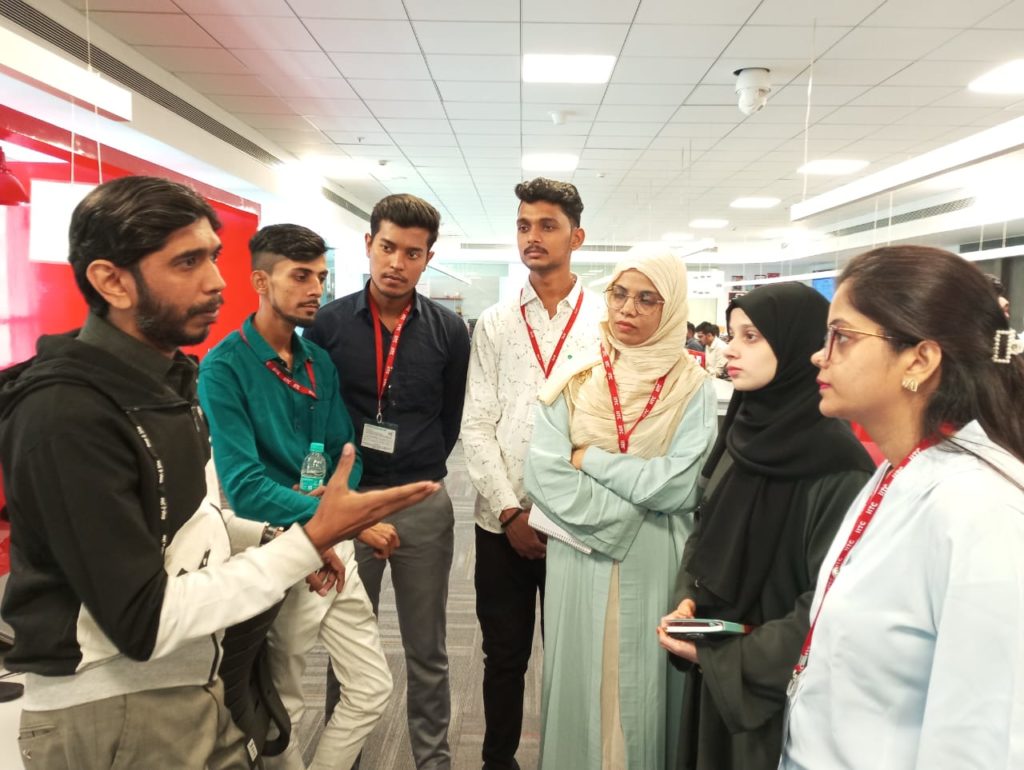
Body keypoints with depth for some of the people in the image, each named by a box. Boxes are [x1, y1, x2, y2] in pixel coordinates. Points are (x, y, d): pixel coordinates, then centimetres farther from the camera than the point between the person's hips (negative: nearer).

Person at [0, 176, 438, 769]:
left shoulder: (167, 378, 7)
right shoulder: (67, 413, -23)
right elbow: (144, 621, -25)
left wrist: (275, 539, -1)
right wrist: (309, 542, -25)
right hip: (109, 712, -8)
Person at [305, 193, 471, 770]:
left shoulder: (449, 330, -1)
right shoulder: (328, 323, -2)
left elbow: (453, 418, 8)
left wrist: (418, 474, 6)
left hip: (423, 505, 0)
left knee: (427, 651, 13)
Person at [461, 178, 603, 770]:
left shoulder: (607, 321, 0)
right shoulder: (495, 324, 5)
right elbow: (476, 426, 1)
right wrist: (510, 512, -7)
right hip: (503, 522, 2)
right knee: (505, 655, 14)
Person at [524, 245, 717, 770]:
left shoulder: (693, 387, -3)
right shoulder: (575, 380, 0)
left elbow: (682, 486, -14)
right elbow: (542, 474, -10)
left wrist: (589, 458, -11)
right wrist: (632, 515, -15)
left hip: (656, 567, -1)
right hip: (580, 562, 1)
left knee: (645, 686, 12)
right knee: (580, 683, 12)